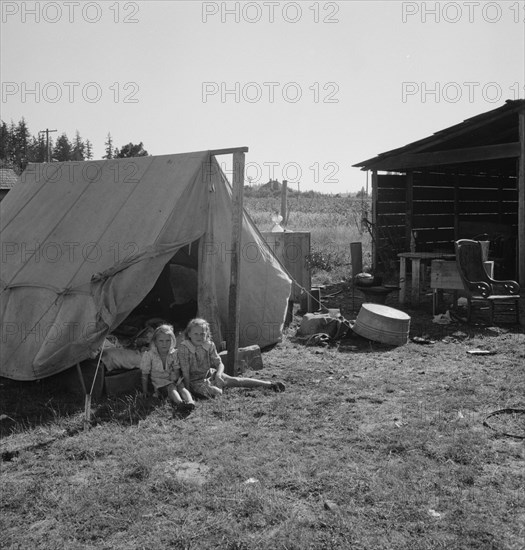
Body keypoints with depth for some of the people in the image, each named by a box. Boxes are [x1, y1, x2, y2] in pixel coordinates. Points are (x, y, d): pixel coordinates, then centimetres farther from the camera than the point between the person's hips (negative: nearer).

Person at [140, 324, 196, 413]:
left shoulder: (174, 353, -2)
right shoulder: (148, 355, -9)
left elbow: (177, 370, 3)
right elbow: (145, 374, -2)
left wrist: (175, 375, -20)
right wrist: (145, 391, -2)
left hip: (173, 380, 3)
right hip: (160, 382, -3)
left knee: (181, 386, -28)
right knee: (171, 387, -32)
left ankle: (190, 402, -57)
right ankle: (179, 403, -62)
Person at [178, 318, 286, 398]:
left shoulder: (209, 345, -1)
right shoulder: (184, 347, -15)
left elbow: (219, 364, 0)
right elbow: (185, 371, -16)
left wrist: (218, 375, -21)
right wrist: (187, 389, -19)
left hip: (210, 374, 5)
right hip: (196, 380, -4)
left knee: (234, 380, -12)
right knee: (216, 392, -37)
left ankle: (270, 385, -12)